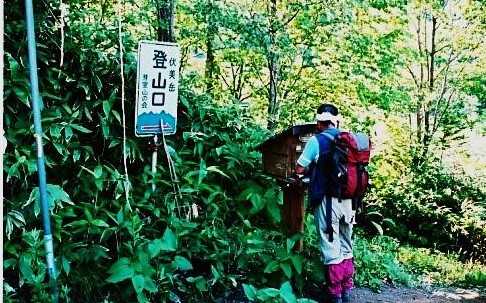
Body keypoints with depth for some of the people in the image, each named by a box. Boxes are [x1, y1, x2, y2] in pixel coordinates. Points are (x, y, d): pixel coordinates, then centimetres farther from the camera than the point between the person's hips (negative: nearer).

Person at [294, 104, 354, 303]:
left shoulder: (316, 141, -6)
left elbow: (298, 169, -3)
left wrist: (312, 169, 18)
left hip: (328, 200, -5)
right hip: (348, 199, 5)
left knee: (331, 248, 3)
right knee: (346, 246, 17)